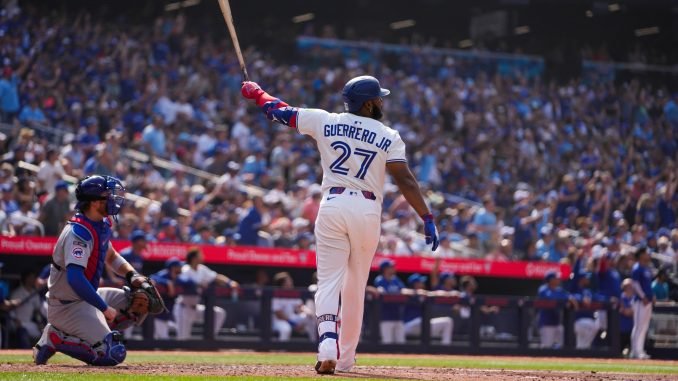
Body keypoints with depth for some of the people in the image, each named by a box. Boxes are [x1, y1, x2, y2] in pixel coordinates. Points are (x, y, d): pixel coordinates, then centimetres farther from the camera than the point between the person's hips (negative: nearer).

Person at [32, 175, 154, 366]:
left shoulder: (102, 225, 7)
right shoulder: (78, 232, -23)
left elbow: (111, 256, 25)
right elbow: (75, 278, -34)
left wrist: (132, 275, 5)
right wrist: (105, 308, -29)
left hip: (85, 298, 10)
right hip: (67, 305, -10)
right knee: (113, 354, -20)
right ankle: (55, 338, -4)